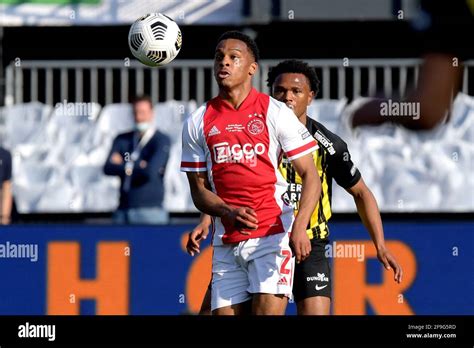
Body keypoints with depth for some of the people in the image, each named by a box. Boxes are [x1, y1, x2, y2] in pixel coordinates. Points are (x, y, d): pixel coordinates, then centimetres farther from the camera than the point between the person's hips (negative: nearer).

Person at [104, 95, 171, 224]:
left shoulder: (161, 141, -1)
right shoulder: (122, 140, 14)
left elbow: (151, 171, -15)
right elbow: (108, 168, 0)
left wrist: (122, 166, -1)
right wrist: (139, 166, -9)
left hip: (150, 211, -5)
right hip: (123, 210, 5)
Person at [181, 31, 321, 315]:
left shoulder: (276, 113, -1)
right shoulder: (198, 122, 10)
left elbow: (311, 176, -3)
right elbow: (199, 190, 12)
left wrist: (300, 227, -19)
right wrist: (230, 213, -10)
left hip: (273, 236, -4)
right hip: (226, 244, 4)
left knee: (267, 311, -16)